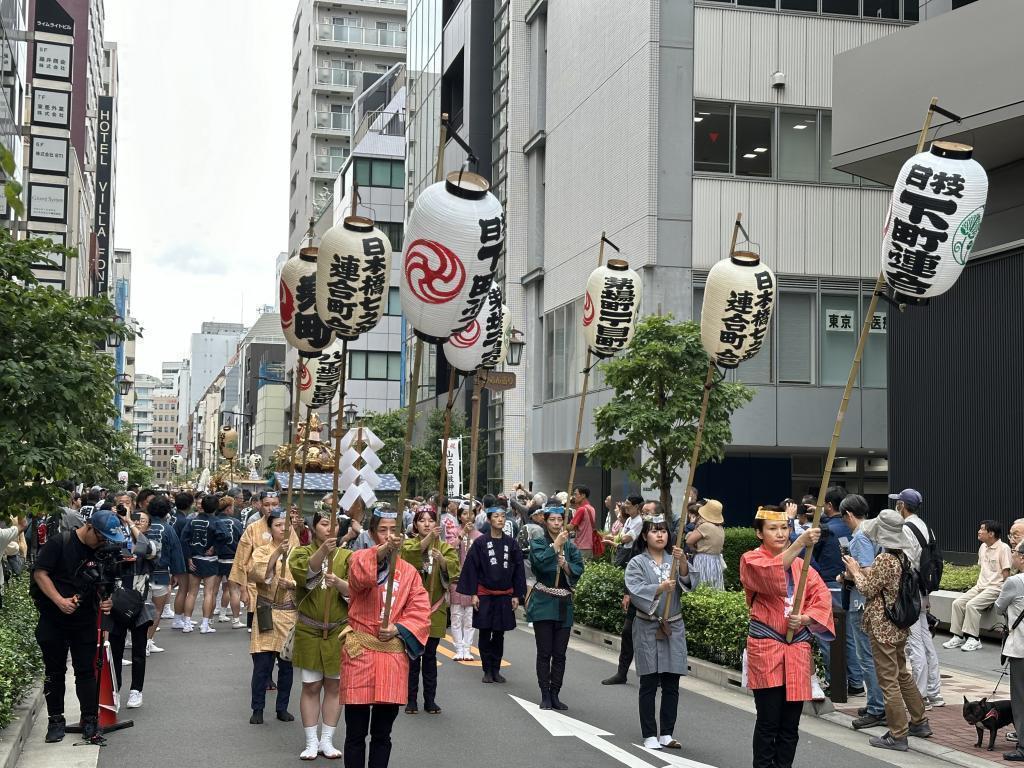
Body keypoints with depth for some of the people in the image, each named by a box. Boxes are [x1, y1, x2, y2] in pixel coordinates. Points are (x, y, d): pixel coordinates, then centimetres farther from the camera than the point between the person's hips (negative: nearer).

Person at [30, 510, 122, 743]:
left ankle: (90, 719, 10)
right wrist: (59, 600, -22)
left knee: (86, 670, 4)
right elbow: (40, 573, -13)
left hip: (85, 621, 3)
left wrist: (106, 601, -8)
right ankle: (55, 719, 17)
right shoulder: (58, 543, -12)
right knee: (54, 671, 7)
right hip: (53, 619, -3)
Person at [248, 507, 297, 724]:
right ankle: (257, 709, 8)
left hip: (290, 615, 2)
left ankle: (282, 708, 19)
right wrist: (277, 553, -28)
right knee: (262, 665, -2)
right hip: (267, 614, -2)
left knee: (287, 664, 6)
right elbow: (256, 573, -18)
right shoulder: (262, 551, 1)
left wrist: (291, 584, -20)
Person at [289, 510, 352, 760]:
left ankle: (327, 740, 19)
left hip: (338, 631, 1)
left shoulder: (347, 556, 1)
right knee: (311, 686, 5)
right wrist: (323, 550, -37)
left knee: (334, 685, 7)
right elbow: (302, 573, -23)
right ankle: (311, 742, 15)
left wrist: (338, 583, -30)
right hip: (308, 631, -1)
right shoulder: (301, 552, 0)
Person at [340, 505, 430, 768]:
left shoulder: (409, 572, 9)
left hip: (394, 655, 3)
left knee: (382, 734, 9)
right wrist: (380, 552, -41)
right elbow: (359, 578, -25)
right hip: (360, 653, -2)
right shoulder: (360, 559, -1)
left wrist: (398, 629, -13)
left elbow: (420, 613, 4)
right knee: (356, 733, 3)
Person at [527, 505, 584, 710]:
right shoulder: (538, 544, 1)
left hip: (564, 605, 3)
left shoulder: (571, 547, 10)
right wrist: (556, 545, -21)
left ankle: (555, 695, 13)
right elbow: (541, 562, -19)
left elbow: (578, 571, -1)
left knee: (559, 653, 5)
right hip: (543, 603, -3)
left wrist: (565, 564, -16)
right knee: (545, 652, -1)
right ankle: (545, 695, 5)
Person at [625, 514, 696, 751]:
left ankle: (666, 733, 15)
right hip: (648, 629, -3)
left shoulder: (675, 560, 8)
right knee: (649, 684, 1)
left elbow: (689, 583, -7)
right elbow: (636, 591, -15)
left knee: (671, 684, 6)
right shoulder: (637, 563, -1)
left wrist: (682, 562, -25)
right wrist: (661, 588, -30)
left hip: (674, 627, 3)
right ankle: (649, 735, 7)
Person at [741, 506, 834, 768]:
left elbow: (822, 596, 6)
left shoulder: (800, 563, 15)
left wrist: (805, 618, -13)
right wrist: (801, 543, -36)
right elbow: (771, 573, -25)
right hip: (766, 647, -5)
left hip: (798, 648, 5)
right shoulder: (751, 560, -2)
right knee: (768, 720, -4)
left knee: (791, 722, 6)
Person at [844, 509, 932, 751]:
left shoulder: (884, 559, -21)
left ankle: (897, 736, 4)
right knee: (902, 674, 23)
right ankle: (919, 722, 32)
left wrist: (855, 571, 1)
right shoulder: (902, 556, 5)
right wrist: (861, 570, 12)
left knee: (888, 681, -2)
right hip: (900, 626, 9)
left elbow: (868, 589, -13)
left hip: (882, 627, -9)